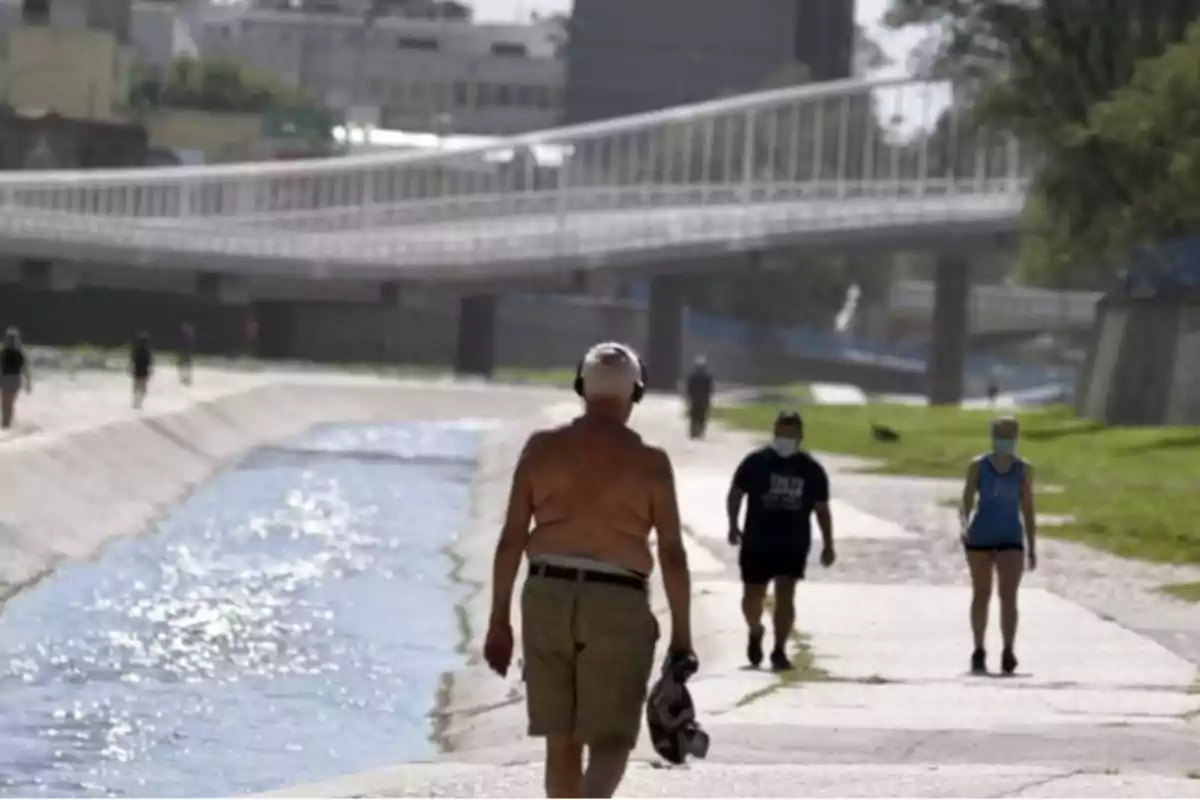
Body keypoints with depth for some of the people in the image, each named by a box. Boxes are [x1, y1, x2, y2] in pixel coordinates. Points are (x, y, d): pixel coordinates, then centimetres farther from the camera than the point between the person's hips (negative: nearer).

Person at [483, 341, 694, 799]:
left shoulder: (542, 448, 4)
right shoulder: (650, 463, -2)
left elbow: (510, 541, 3)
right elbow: (672, 556, -3)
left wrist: (499, 621, 9)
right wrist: (681, 636, 4)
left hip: (547, 597, 2)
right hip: (617, 605, -2)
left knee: (561, 740, 14)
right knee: (610, 742, -1)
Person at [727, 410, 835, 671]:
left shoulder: (812, 470, 0)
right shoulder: (755, 462, -3)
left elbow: (821, 508, 6)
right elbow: (736, 493, 4)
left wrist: (828, 545, 4)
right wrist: (733, 525, -8)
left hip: (793, 543, -1)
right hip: (757, 541, 1)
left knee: (785, 594, -13)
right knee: (753, 596, 10)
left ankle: (779, 650, -10)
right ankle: (755, 633, 40)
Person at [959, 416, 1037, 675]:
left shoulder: (1024, 469, 2)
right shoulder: (978, 466, -2)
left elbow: (1028, 509, 7)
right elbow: (965, 503, -7)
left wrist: (1032, 547, 7)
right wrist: (965, 525, -27)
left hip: (1011, 539, 0)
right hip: (980, 537, 0)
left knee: (1009, 595, -15)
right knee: (981, 594, 11)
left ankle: (1009, 652, -25)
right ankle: (979, 651, 24)